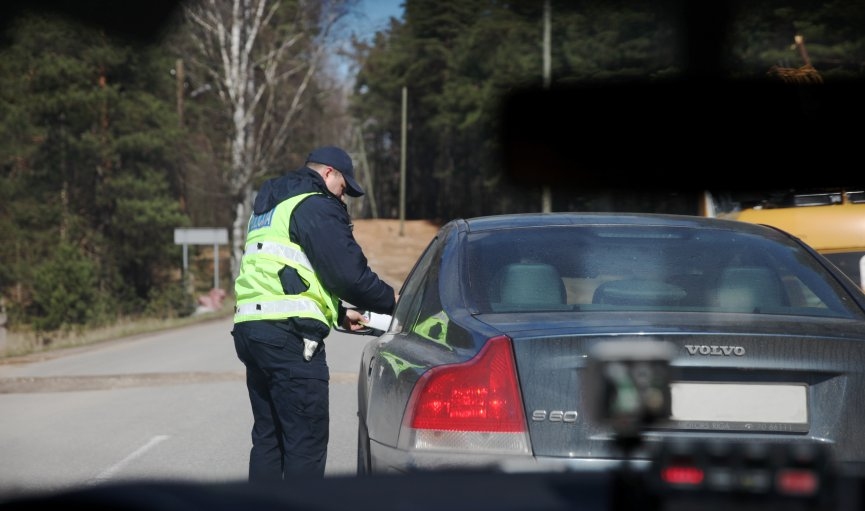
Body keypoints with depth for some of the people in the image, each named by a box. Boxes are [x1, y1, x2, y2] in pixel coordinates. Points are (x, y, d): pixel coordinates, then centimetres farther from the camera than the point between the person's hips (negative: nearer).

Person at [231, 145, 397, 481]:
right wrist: (392, 301, 4)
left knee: (268, 434, 13)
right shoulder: (316, 206, -5)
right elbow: (349, 273, -12)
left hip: (250, 327, 10)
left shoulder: (267, 210, 27)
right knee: (307, 439, -7)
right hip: (289, 334, -9)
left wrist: (338, 314, 25)